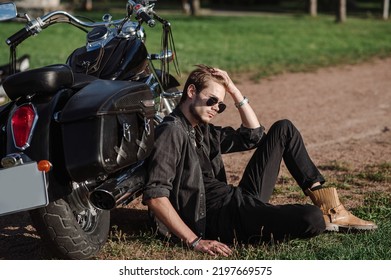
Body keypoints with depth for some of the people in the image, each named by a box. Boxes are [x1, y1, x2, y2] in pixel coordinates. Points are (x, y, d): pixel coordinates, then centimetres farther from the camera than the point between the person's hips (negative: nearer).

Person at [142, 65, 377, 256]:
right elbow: (155, 197, -24)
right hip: (220, 218, -10)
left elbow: (253, 136, 21)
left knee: (283, 129, 13)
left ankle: (330, 207, 8)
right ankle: (326, 219, 9)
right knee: (310, 218, -32)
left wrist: (233, 89, 11)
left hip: (240, 199, 10)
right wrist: (194, 241, -30)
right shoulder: (172, 132, -14)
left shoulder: (203, 131, 16)